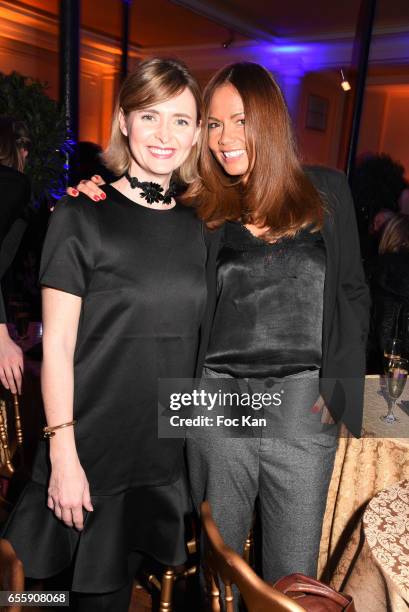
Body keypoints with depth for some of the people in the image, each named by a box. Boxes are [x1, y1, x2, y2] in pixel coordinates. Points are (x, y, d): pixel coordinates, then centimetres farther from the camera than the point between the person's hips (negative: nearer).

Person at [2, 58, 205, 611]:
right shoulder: (82, 216, -8)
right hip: (91, 450, -4)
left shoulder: (193, 228, 7)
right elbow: (57, 344, -11)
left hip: (163, 450, 5)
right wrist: (63, 455, -13)